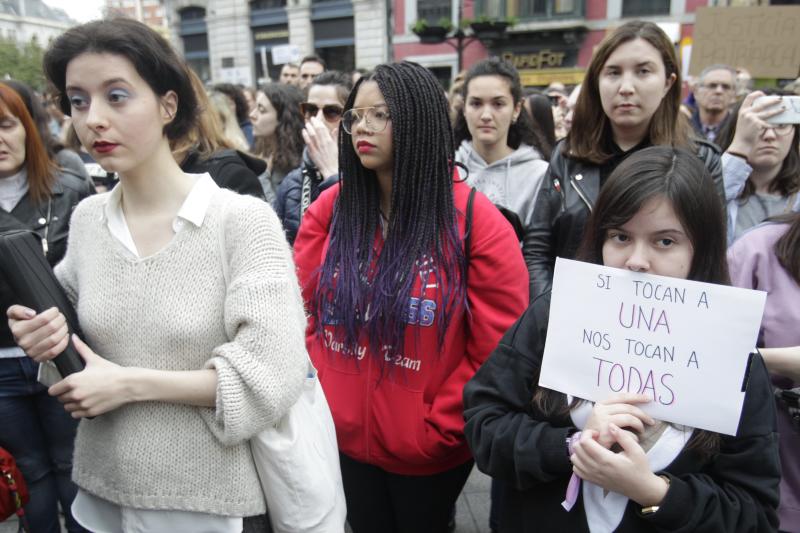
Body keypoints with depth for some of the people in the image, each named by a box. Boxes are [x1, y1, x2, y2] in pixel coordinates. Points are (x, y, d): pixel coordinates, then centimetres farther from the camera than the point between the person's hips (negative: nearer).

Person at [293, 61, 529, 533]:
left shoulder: (477, 221, -15)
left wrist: (438, 427, -12)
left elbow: (497, 350, -13)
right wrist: (319, 398, -4)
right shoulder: (329, 209, -4)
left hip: (429, 451, -3)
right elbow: (303, 309, 1)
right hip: (346, 436, 3)